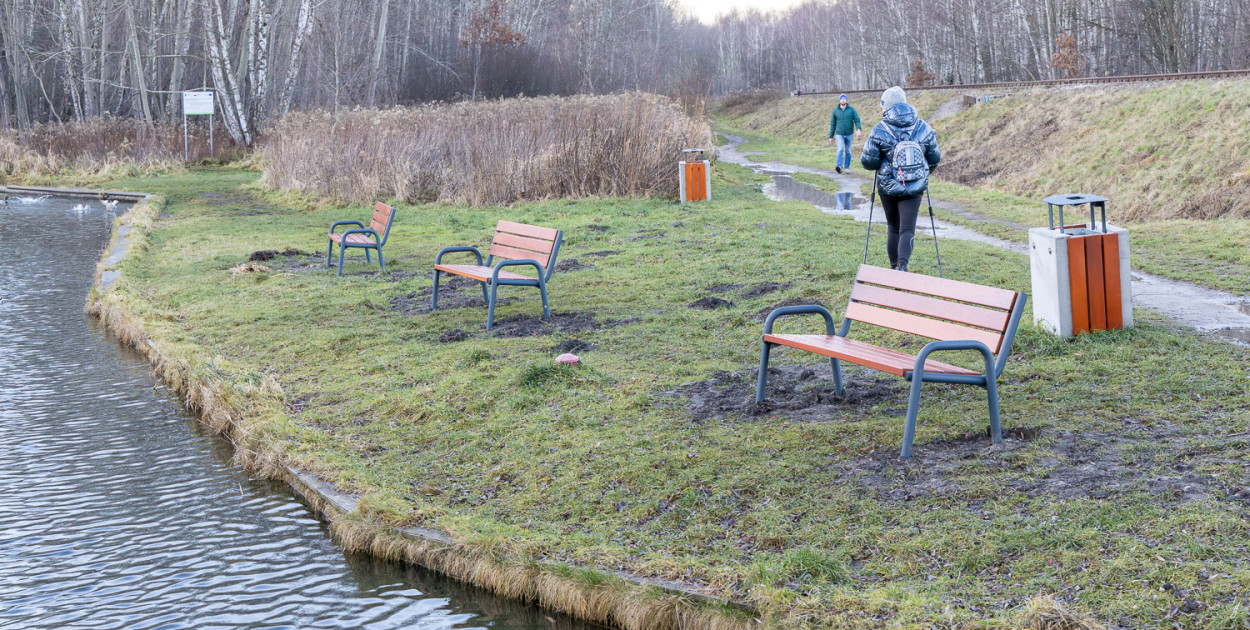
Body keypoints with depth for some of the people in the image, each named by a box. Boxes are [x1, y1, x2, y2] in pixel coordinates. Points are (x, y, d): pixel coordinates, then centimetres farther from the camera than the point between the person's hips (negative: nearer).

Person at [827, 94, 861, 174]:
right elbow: (832, 124, 7)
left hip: (849, 134, 1)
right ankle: (839, 167, -34)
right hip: (839, 134, -1)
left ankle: (847, 167, 22)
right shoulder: (835, 111, 2)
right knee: (840, 149, -20)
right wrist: (831, 137, 8)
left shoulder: (851, 109, -1)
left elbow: (857, 120, -8)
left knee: (848, 152, 9)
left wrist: (859, 129, -27)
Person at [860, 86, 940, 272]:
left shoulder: (879, 131, -10)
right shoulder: (924, 128, 0)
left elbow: (868, 162, -7)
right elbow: (934, 159, 10)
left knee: (894, 229, 16)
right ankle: (902, 265, -25)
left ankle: (894, 267, 22)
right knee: (907, 230, -3)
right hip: (915, 187, 0)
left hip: (888, 187, 0)